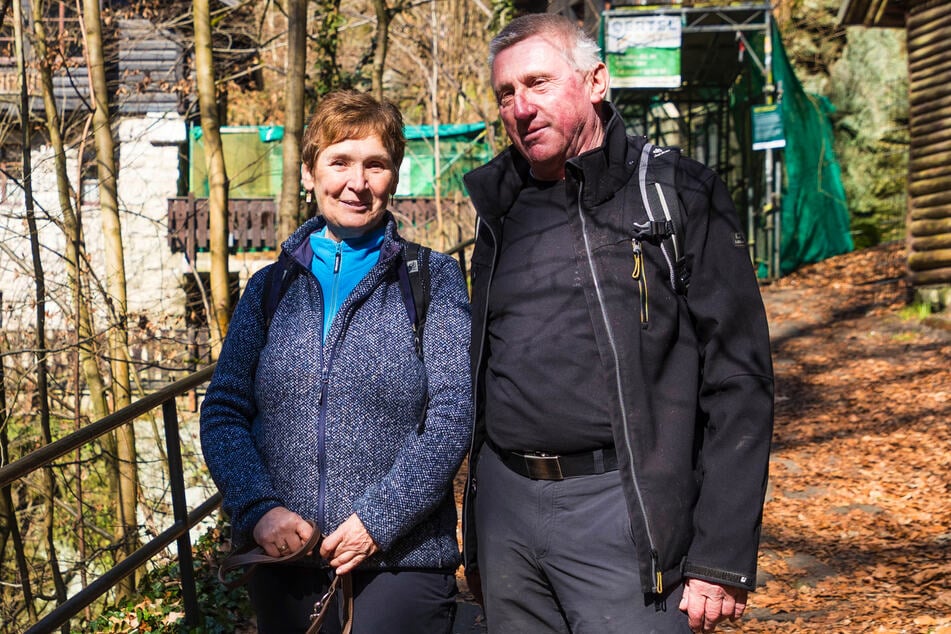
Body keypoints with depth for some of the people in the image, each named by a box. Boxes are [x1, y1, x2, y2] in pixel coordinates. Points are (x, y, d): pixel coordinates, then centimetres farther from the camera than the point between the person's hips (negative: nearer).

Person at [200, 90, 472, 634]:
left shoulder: (434, 280, 1)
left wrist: (378, 519, -16)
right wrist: (258, 507, -10)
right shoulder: (271, 288, 9)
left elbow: (451, 418, -7)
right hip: (283, 561, 3)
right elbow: (223, 412, 6)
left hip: (400, 561, -3)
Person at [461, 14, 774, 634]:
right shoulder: (500, 210, 13)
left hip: (617, 510, -5)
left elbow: (738, 382, -8)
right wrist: (474, 537, 17)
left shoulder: (678, 195, -4)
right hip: (505, 507, 5)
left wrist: (723, 559, -13)